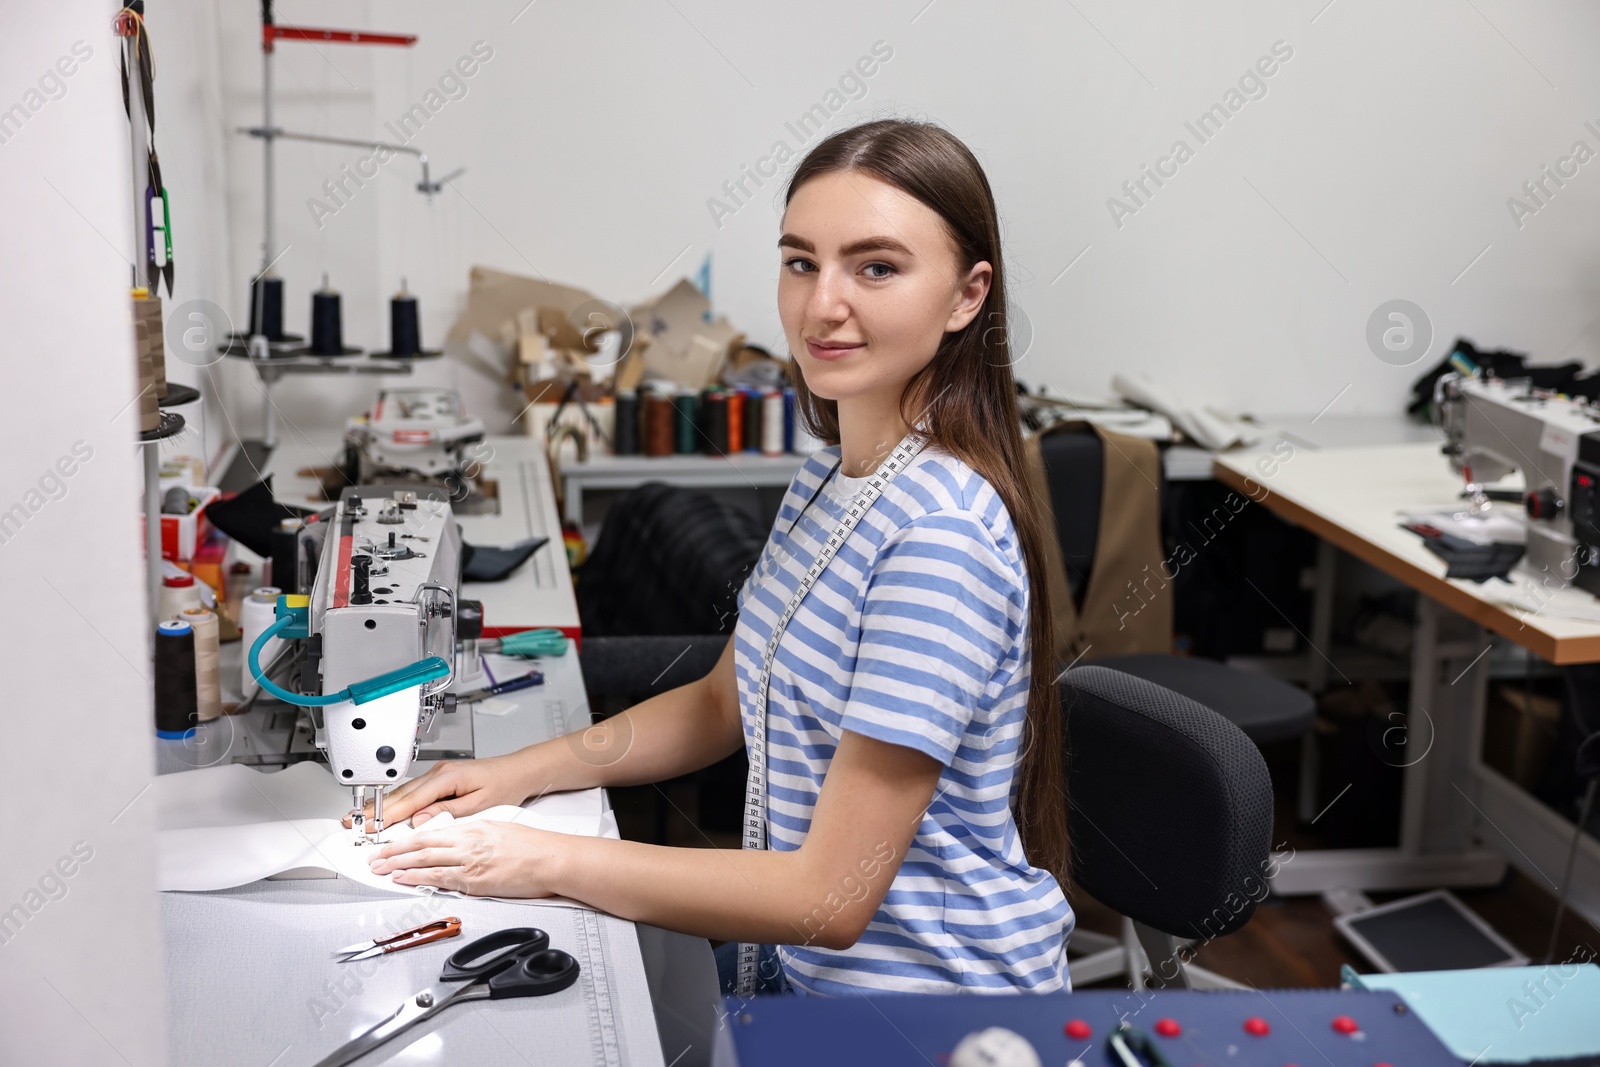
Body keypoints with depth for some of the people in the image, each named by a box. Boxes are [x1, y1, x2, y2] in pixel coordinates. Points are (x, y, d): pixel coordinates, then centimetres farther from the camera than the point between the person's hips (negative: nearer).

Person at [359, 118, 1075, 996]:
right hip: (806, 962, 8)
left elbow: (833, 894, -25)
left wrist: (549, 862, -19)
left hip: (921, 990, -7)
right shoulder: (829, 477, 3)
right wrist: (524, 772, 1)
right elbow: (725, 702, 14)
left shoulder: (940, 533, -27)